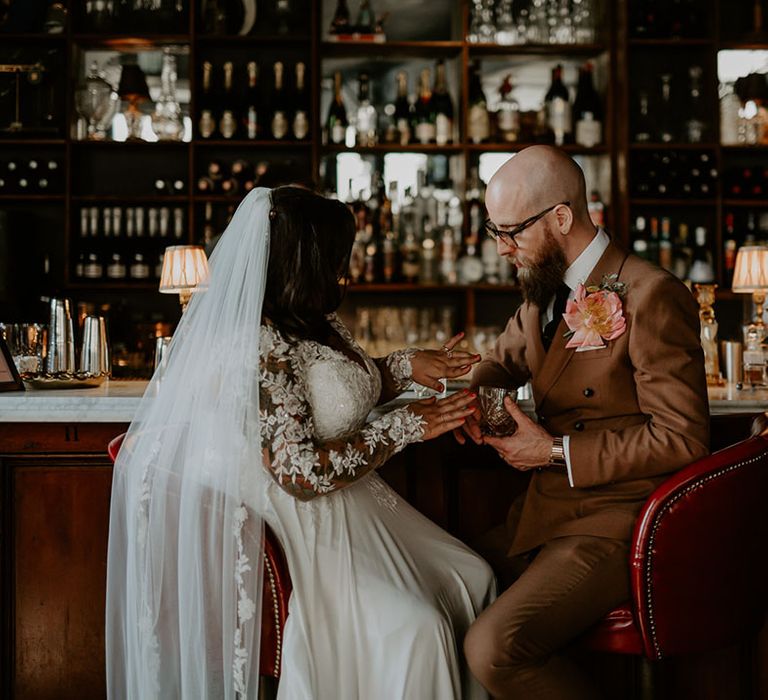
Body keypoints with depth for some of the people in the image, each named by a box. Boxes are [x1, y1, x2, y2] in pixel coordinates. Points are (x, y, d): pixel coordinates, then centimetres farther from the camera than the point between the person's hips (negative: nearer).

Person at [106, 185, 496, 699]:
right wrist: (406, 426, -21)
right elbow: (303, 473, -28)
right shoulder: (258, 343, -26)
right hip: (309, 523, -10)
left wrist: (408, 366, 8)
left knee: (471, 579, 8)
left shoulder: (317, 320, 2)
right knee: (414, 628, -18)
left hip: (351, 505, 10)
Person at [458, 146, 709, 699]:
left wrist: (558, 451, -16)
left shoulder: (650, 295, -16)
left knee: (494, 648, -25)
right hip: (546, 511, 9)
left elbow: (682, 437, -18)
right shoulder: (544, 291, 10)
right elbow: (501, 362, 27)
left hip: (613, 525, -9)